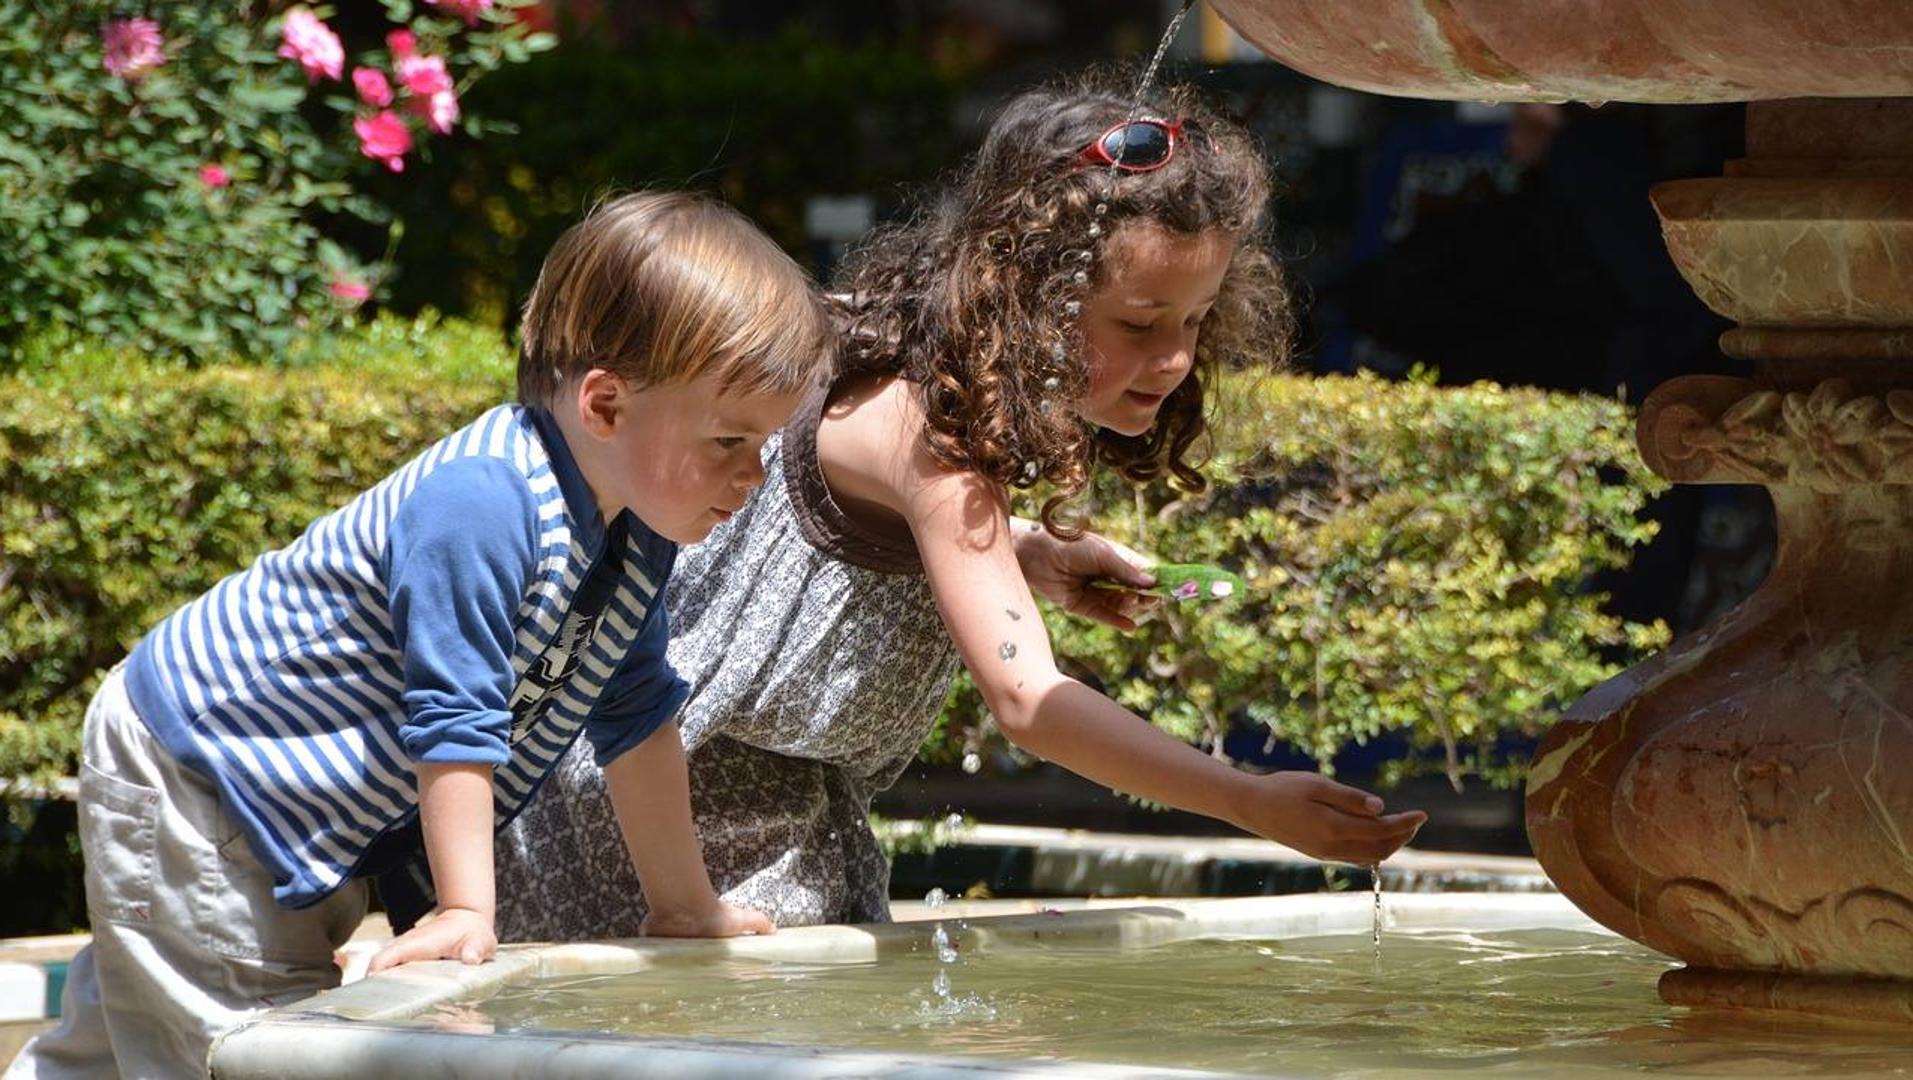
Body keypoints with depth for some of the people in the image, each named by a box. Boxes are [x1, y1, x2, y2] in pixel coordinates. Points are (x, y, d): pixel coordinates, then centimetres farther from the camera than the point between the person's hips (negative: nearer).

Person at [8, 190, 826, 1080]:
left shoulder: (639, 532, -4)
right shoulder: (482, 504, -34)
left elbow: (635, 715, 7)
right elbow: (452, 717, -33)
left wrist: (685, 906, 11)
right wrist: (467, 912, -32)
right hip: (182, 766, -9)